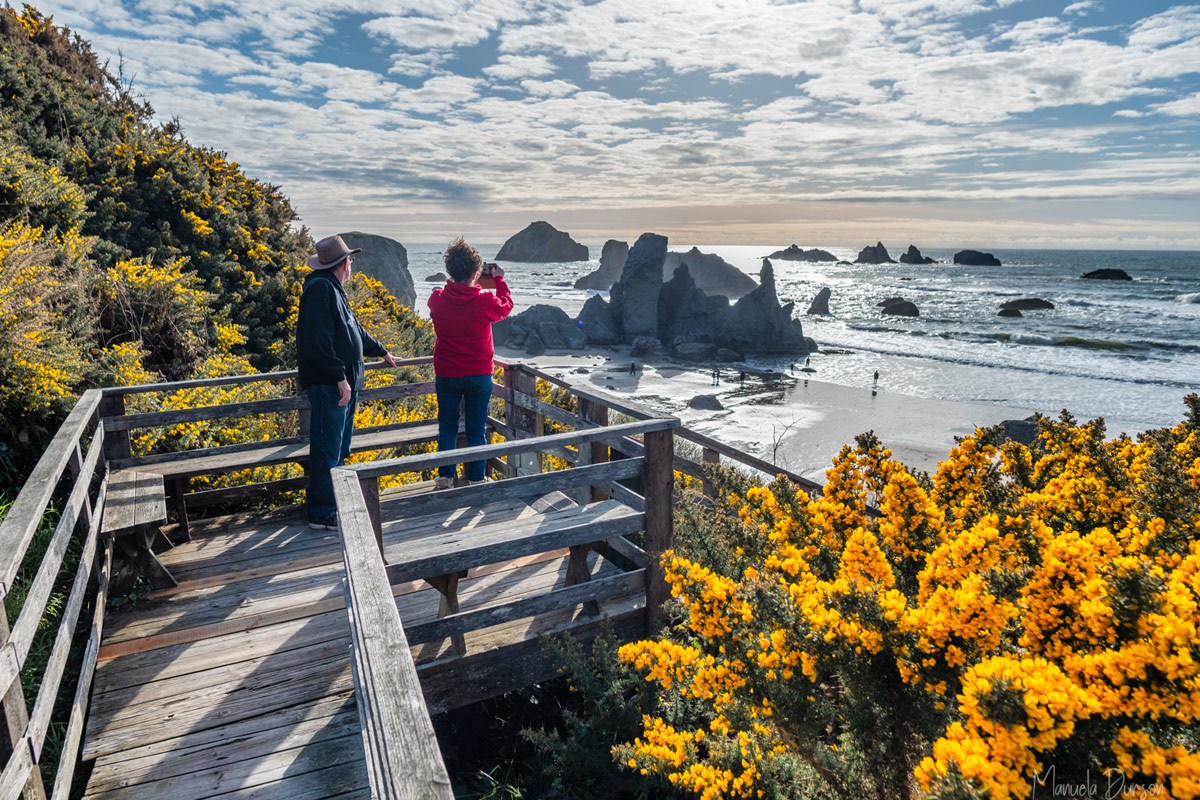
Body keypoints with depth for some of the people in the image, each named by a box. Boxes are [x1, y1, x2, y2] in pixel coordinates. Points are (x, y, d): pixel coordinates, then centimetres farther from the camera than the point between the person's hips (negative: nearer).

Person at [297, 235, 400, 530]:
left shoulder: (332, 289, 19)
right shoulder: (320, 287, -14)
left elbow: (353, 330, 32)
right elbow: (320, 339, -23)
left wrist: (382, 351, 42)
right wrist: (339, 376, -25)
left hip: (343, 383, 11)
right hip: (329, 384, -11)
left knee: (338, 447, 17)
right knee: (327, 448, -5)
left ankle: (333, 498, 29)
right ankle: (322, 513, 2)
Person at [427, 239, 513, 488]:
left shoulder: (436, 300, -10)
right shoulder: (486, 301, -15)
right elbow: (506, 307, 8)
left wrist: (456, 281, 19)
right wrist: (499, 279, 20)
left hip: (446, 376, 2)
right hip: (479, 376, -1)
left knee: (447, 428, 15)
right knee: (477, 431, 9)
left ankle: (445, 477, 20)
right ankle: (476, 480, 16)